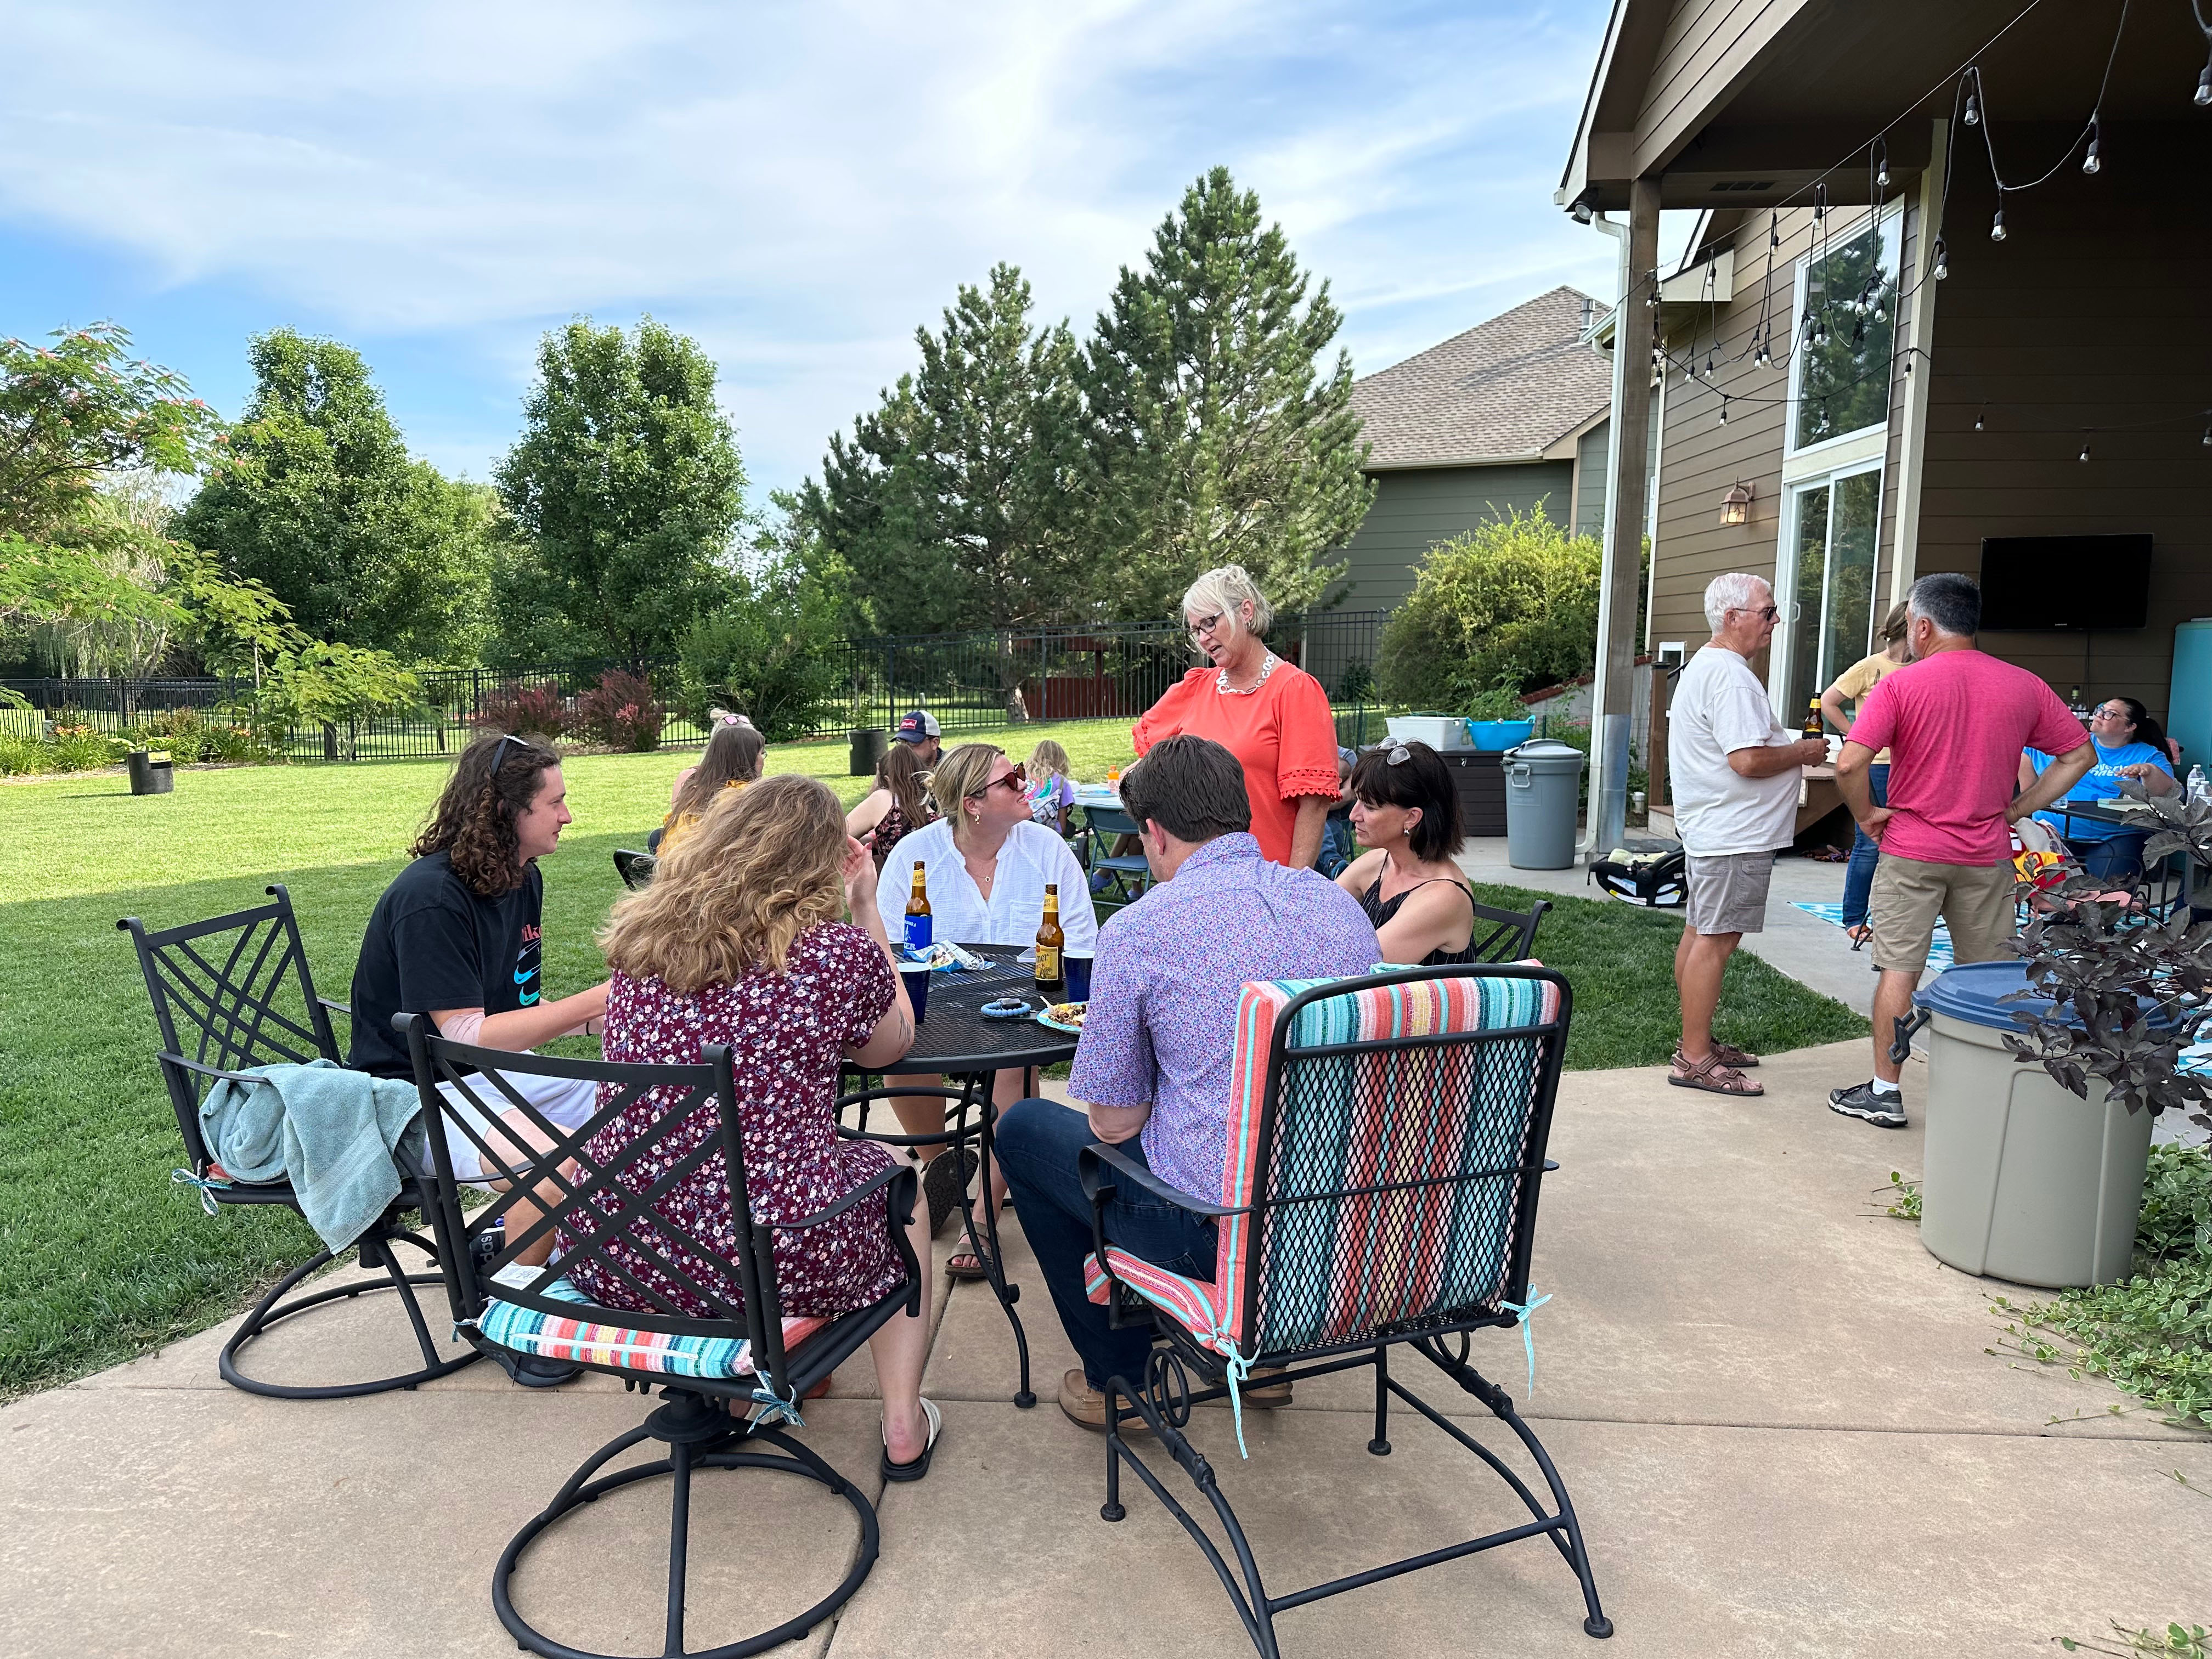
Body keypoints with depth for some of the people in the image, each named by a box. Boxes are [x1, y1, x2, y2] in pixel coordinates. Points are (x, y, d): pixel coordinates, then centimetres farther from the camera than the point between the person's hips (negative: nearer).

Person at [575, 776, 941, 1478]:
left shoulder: (640, 937, 3)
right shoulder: (840, 951, -10)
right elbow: (891, 1045, 13)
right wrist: (866, 910, 17)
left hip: (614, 1267, 5)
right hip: (779, 1266, -4)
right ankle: (904, 1424, 25)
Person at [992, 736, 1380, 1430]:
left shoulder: (1137, 930, -15)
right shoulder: (1338, 900, 3)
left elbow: (1112, 1124, -9)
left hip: (1216, 1232, -6)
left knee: (1022, 1127, 17)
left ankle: (1116, 1379, 24)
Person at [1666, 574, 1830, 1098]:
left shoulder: (1704, 665, 16)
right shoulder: (1731, 676, -19)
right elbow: (1748, 760, -25)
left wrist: (1787, 745, 17)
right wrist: (1802, 752, -8)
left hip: (1708, 830, 11)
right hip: (1734, 837, -11)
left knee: (1699, 934, 15)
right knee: (1716, 941, -8)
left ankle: (1697, 1042, 25)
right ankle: (1694, 1060, -4)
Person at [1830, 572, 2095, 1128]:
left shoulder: (1899, 686, -11)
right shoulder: (2024, 686, 2)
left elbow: (1850, 763, -22)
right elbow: (2080, 755, 8)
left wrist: (1866, 815, -6)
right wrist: (2018, 809, 8)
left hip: (1911, 852, -3)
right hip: (1988, 856, 4)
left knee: (1899, 971, 3)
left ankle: (1884, 1092, 9)